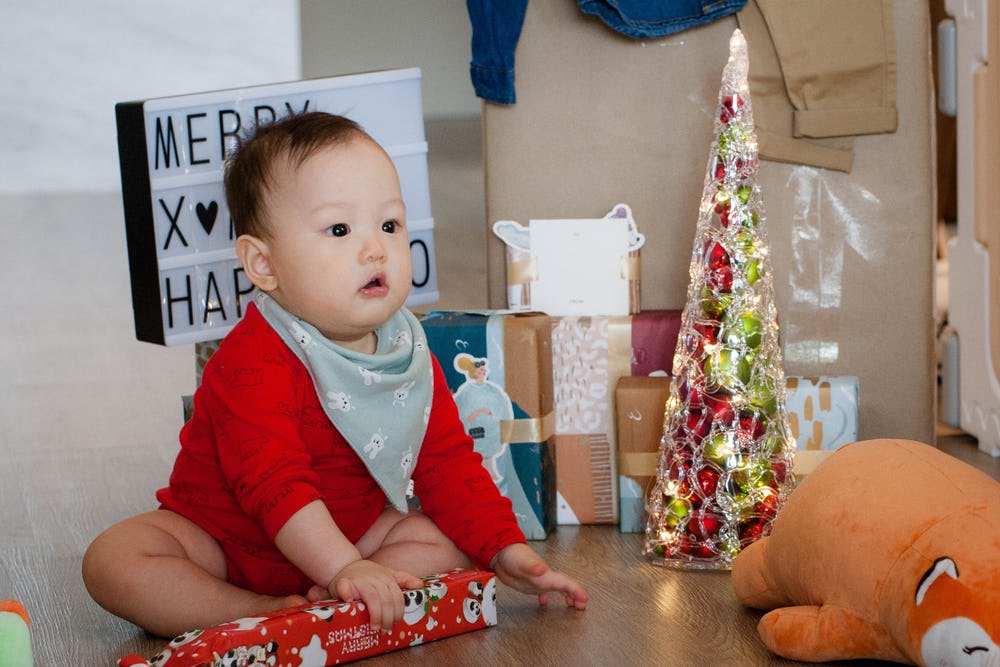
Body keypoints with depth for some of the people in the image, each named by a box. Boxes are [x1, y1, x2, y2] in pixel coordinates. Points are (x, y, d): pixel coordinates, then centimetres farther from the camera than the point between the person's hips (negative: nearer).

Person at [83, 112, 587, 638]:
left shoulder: (410, 353, -7)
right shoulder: (254, 360, -28)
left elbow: (448, 463, -1)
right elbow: (272, 481, -37)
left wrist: (506, 549, -10)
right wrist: (344, 568, -45)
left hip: (351, 530, 5)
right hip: (227, 539, -4)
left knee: (446, 545, -13)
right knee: (114, 561, -26)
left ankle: (321, 608, -23)